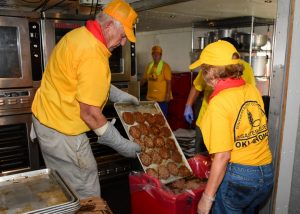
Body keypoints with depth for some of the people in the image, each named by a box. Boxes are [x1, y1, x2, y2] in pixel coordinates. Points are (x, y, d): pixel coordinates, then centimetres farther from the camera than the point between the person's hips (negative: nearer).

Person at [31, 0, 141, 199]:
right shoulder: (94, 57, -26)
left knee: (63, 185, 24)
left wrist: (119, 95, 15)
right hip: (62, 130, -10)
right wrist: (122, 145, -14)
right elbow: (90, 113, -23)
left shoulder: (79, 34, 4)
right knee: (87, 192, 6)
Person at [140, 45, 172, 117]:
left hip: (162, 98, -5)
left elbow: (168, 81, -11)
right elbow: (144, 79, 17)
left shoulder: (165, 66, -7)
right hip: (151, 97, 5)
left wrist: (168, 95, -16)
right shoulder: (149, 66, 9)